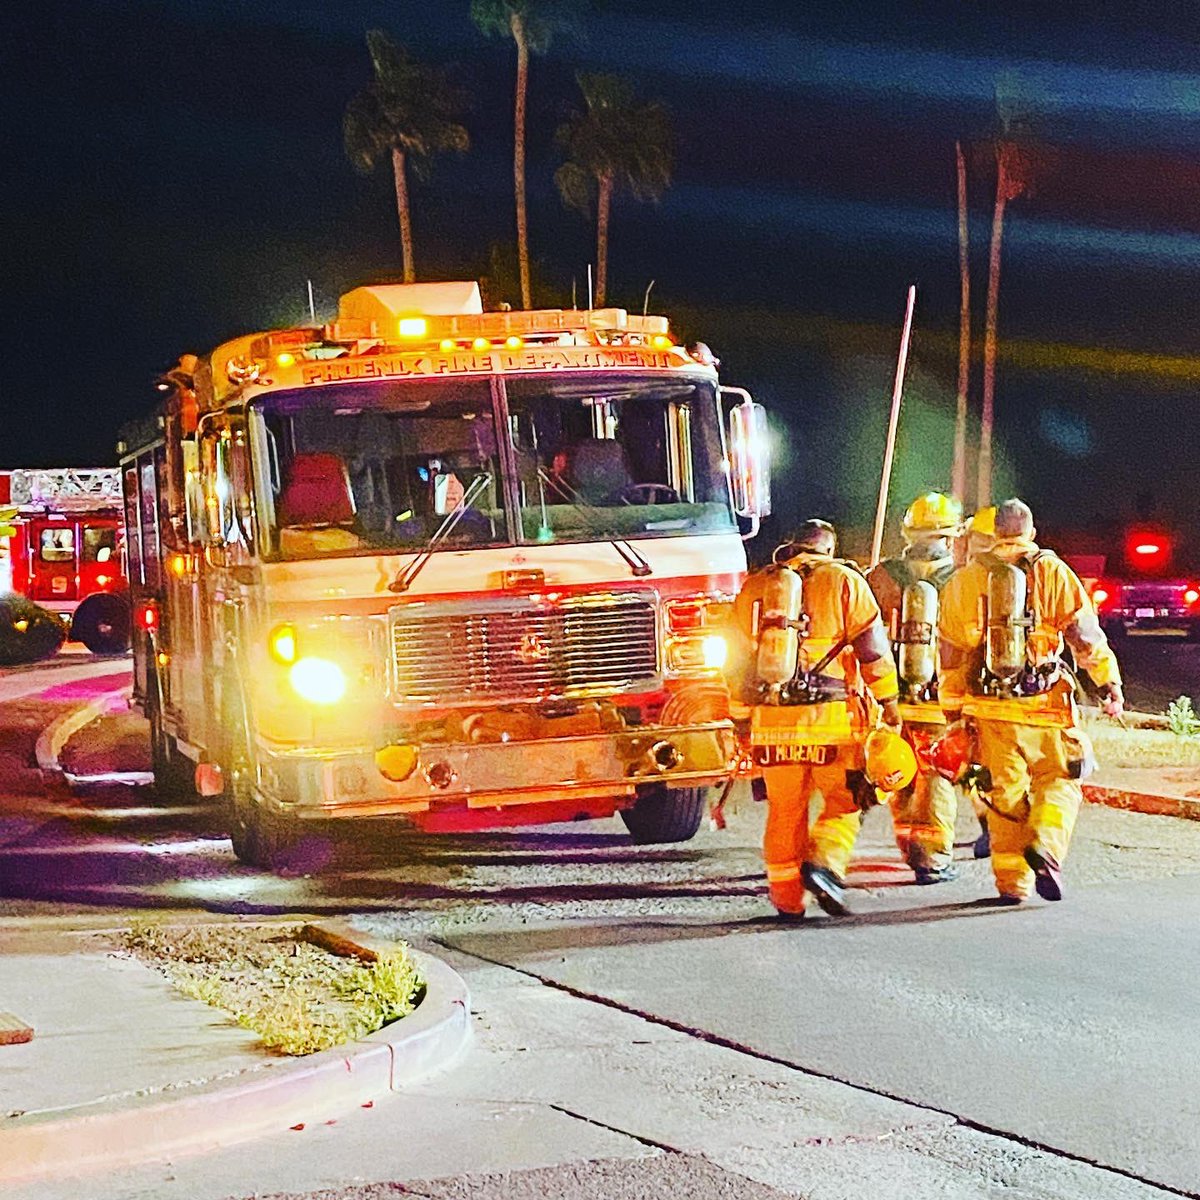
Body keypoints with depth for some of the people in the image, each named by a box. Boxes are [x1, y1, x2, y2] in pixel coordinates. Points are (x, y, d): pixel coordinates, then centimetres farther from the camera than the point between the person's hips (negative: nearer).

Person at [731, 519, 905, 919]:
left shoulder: (754, 588, 14)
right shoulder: (844, 581, 3)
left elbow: (740, 660, 18)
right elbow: (874, 650, -1)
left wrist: (743, 713, 25)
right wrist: (888, 704, 7)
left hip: (773, 720, 3)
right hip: (832, 719, -3)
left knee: (785, 810, 12)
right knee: (844, 802, 7)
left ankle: (786, 898, 12)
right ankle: (824, 863, -15)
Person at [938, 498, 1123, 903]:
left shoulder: (965, 580, 8)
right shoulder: (1053, 572, 0)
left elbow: (951, 652, 11)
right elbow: (1085, 634, -4)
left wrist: (952, 709, 18)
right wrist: (1109, 684, 3)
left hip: (990, 707, 2)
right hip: (1045, 703, -2)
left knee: (1006, 792, 10)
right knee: (1058, 781, 10)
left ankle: (1012, 881, 9)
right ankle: (1046, 845, -16)